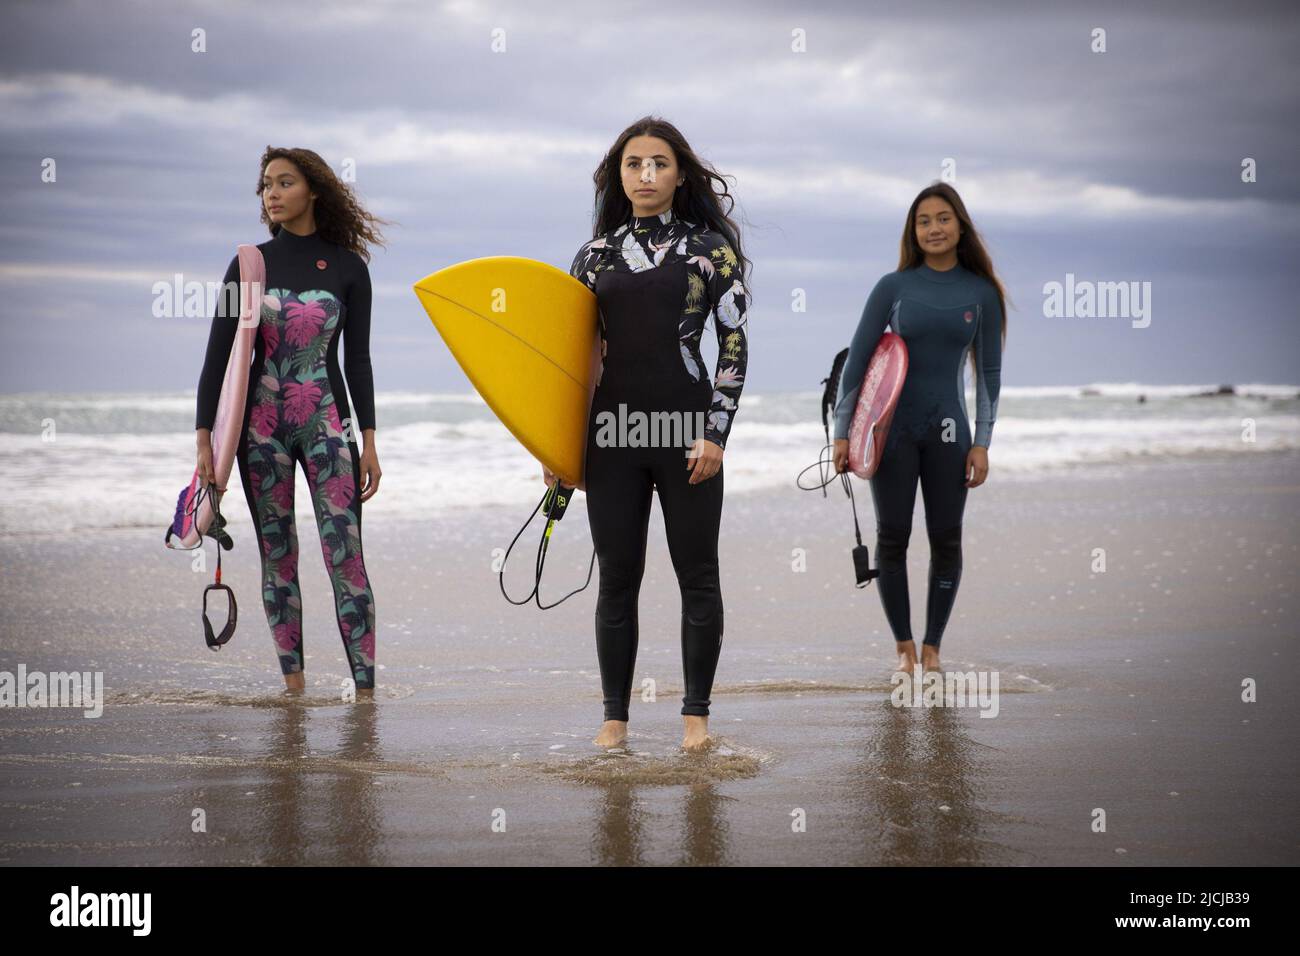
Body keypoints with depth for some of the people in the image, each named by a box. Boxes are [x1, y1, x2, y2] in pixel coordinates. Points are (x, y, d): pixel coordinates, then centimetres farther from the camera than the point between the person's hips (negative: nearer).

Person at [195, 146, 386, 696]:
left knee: (345, 557, -8)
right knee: (277, 558, 5)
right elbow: (219, 354, 2)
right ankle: (293, 682, 11)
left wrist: (369, 443, 1)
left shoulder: (347, 267, 2)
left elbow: (358, 360, 5)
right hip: (262, 426, 1)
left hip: (327, 424, -1)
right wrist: (204, 439, -5)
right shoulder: (249, 264, 3)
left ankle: (365, 688, -6)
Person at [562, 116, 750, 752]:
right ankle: (615, 715, 14)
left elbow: (734, 345, -1)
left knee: (697, 574, 2)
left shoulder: (710, 249, 2)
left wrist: (717, 433, -9)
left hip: (687, 430, -2)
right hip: (612, 434, 2)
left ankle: (696, 713, 12)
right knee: (617, 578, 6)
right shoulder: (595, 256, 10)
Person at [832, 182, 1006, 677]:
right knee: (892, 538, 2)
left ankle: (932, 646, 15)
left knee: (946, 541, 3)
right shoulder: (893, 287, -2)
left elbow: (988, 371, 4)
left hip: (948, 430, 1)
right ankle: (903, 645, 14)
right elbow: (857, 358, -1)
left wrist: (982, 443, -1)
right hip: (892, 425, -1)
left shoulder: (981, 293, 1)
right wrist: (842, 431, -5)